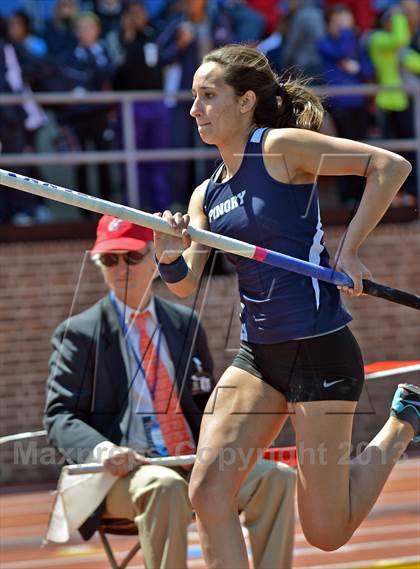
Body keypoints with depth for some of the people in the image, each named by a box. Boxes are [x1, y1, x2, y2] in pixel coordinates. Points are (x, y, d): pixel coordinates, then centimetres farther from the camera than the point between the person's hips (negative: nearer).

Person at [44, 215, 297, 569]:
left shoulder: (186, 324, 19)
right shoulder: (78, 333, 6)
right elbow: (60, 417, -2)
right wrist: (102, 450, -24)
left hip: (193, 466, 5)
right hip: (124, 473, -4)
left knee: (277, 477, -19)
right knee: (164, 488, -38)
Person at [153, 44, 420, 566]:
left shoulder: (282, 147, -10)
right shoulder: (207, 195, 10)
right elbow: (185, 284, 4)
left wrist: (349, 250, -16)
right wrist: (169, 256, -17)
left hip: (319, 351, -7)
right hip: (256, 354, 7)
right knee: (207, 490, -10)